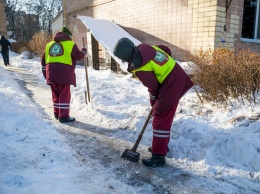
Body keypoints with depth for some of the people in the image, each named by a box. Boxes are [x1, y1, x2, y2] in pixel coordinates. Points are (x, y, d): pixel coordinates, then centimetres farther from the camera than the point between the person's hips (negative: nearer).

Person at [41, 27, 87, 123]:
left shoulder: (49, 44, 21)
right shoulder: (70, 44, 2)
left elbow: (43, 60, 20)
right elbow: (78, 56, -2)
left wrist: (45, 73, 26)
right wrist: (84, 51, 18)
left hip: (52, 74, 6)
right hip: (64, 73, -6)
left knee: (56, 94, 16)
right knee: (65, 95, 0)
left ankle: (57, 114, 25)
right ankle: (63, 116, 2)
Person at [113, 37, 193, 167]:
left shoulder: (138, 66, -21)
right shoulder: (143, 47, 3)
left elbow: (153, 86, -12)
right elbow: (167, 50, 12)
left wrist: (153, 100, 6)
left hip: (171, 84, -10)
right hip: (177, 76, 10)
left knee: (160, 118, -6)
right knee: (164, 115, 20)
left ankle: (158, 157, 0)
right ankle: (162, 145, 35)